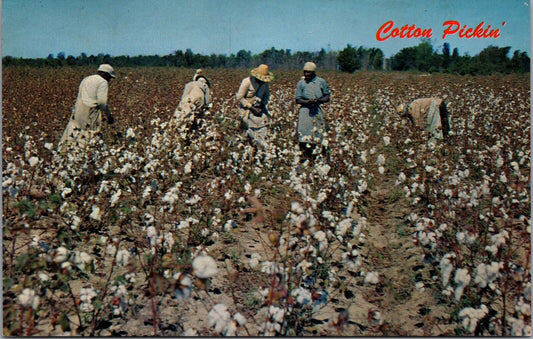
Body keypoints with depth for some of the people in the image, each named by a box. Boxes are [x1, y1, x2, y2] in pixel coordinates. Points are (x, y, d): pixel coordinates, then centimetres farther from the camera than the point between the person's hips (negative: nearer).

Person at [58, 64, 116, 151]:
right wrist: (109, 115, -2)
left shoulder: (86, 79, 24)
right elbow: (102, 101, -12)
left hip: (78, 111, 8)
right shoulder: (103, 82, -2)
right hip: (90, 114, -8)